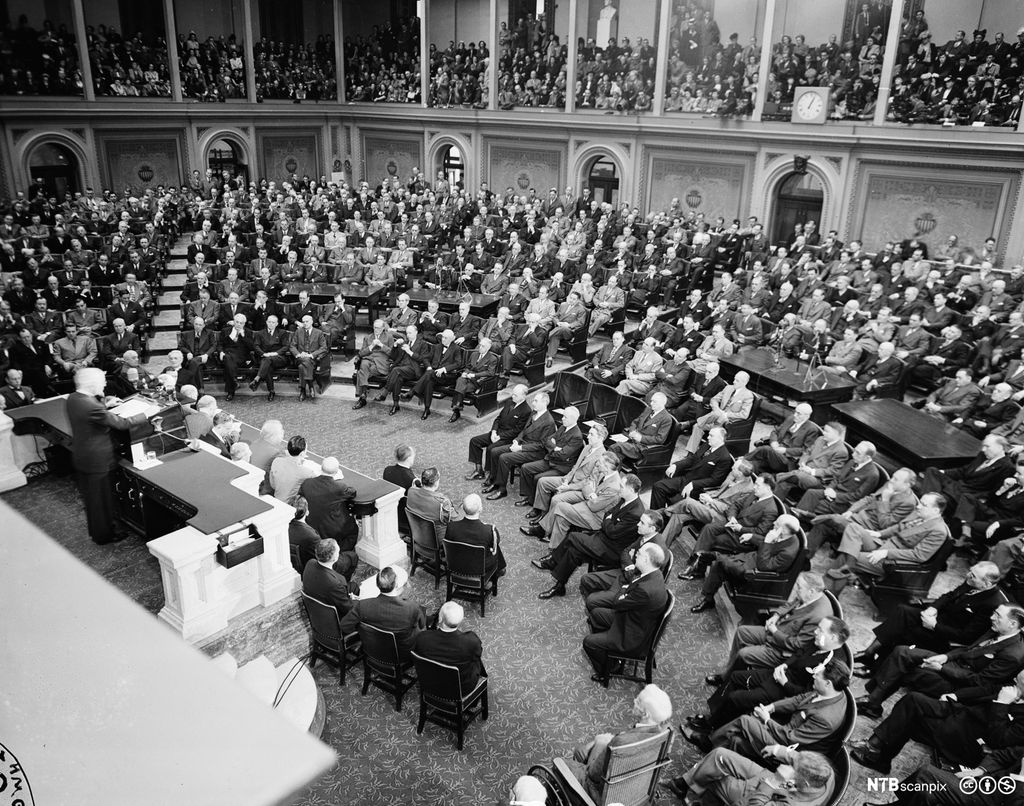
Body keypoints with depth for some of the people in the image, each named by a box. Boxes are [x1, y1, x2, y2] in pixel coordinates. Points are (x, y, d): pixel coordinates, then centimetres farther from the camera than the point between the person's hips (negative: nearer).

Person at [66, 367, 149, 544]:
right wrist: (146, 415, -17)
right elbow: (121, 424, -26)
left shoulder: (72, 398, -3)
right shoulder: (91, 406, -31)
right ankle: (104, 534, 27)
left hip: (80, 457, 9)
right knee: (102, 498, 10)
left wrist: (103, 402, -1)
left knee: (90, 496, 25)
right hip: (98, 461, -9)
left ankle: (95, 529, 44)